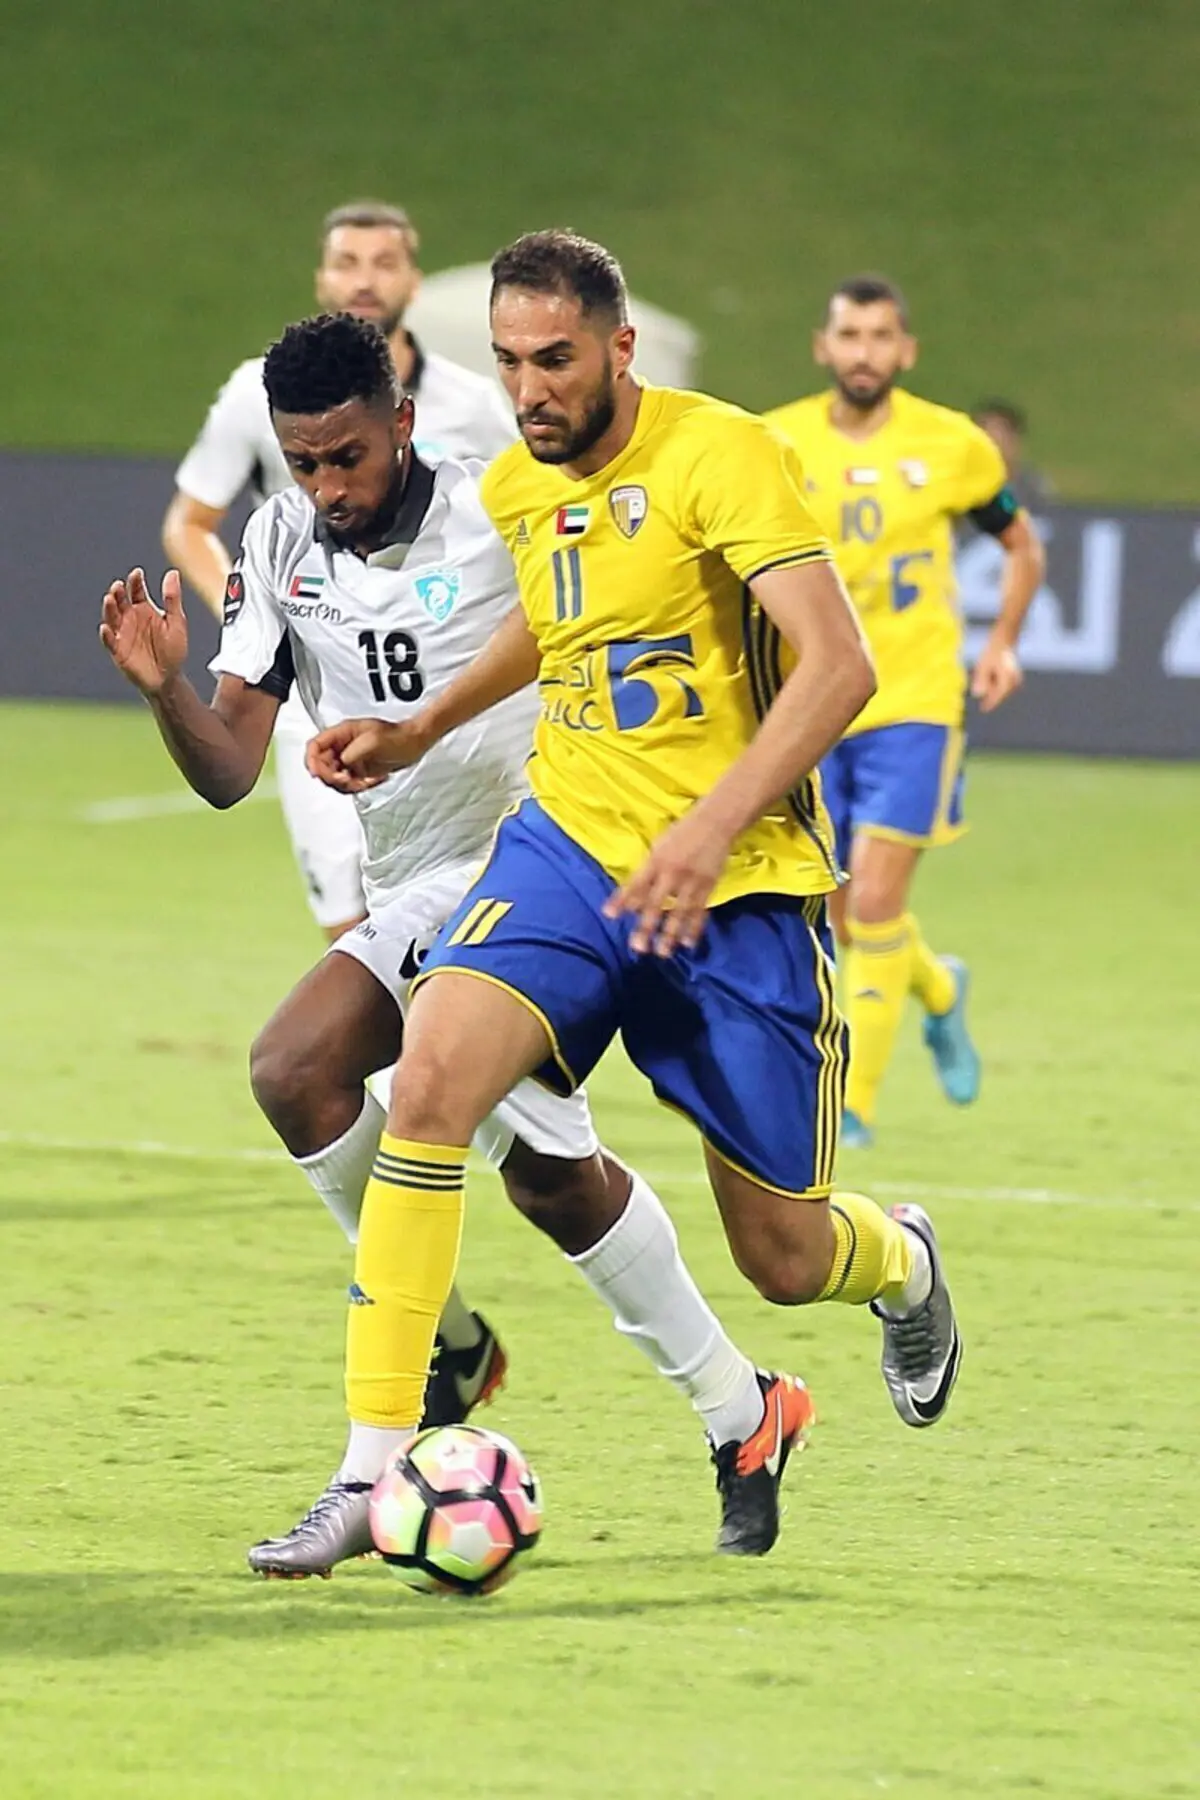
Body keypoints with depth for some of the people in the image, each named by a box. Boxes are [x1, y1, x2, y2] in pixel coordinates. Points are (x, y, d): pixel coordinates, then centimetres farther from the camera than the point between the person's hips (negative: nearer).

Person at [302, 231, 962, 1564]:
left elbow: (839, 664, -23)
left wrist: (712, 827, -34)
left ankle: (900, 1265, 45)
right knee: (434, 1068, -26)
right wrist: (417, 733, 19)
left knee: (784, 1261, 4)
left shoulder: (717, 454, -15)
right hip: (570, 841, 4)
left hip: (739, 888, -4)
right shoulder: (514, 487, 7)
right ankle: (378, 1467, -24)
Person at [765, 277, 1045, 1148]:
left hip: (913, 705, -2)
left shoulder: (951, 445, -2)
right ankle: (940, 989, 42)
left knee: (876, 902, -15)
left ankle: (854, 1101, -8)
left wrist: (1003, 643, 2)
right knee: (842, 919, 9)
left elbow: (1022, 544, 14)